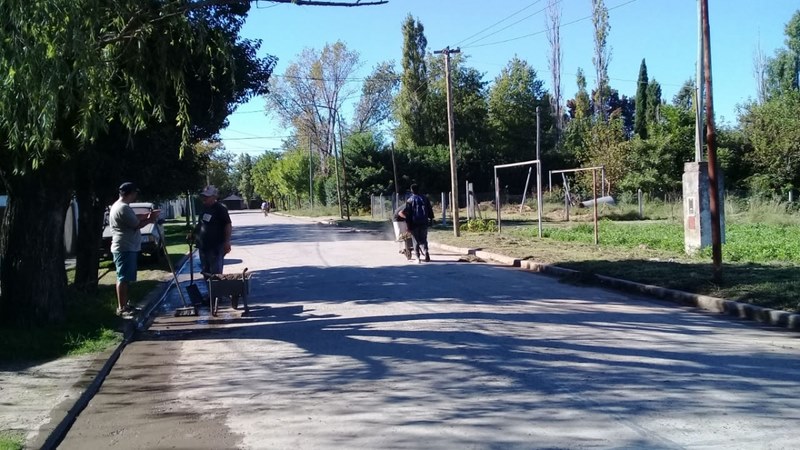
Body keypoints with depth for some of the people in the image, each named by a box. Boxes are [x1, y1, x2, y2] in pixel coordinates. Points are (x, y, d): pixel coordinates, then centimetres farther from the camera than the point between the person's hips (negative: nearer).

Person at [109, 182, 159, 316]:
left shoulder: (119, 205, 15)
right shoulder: (123, 208, -20)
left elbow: (134, 218, 23)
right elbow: (136, 225, -17)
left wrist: (148, 215, 15)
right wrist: (149, 220, -3)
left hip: (126, 248, 11)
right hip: (125, 248, -11)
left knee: (125, 278, 17)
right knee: (123, 278, -9)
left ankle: (125, 304, 24)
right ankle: (121, 308, -9)